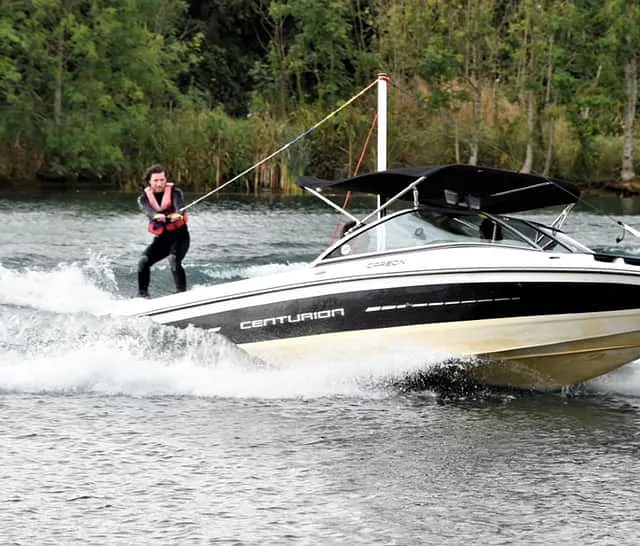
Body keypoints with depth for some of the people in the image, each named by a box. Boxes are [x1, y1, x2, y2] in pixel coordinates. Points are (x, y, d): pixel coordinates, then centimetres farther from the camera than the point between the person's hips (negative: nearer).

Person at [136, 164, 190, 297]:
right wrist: (156, 216, -51)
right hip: (161, 238, 4)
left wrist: (178, 214, -56)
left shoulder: (174, 192, -9)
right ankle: (142, 295, -2)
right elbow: (147, 209, -26)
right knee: (143, 262, -15)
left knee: (174, 261, -28)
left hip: (179, 235, -3)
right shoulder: (144, 197, -4)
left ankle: (182, 293, -29)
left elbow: (179, 204, -31)